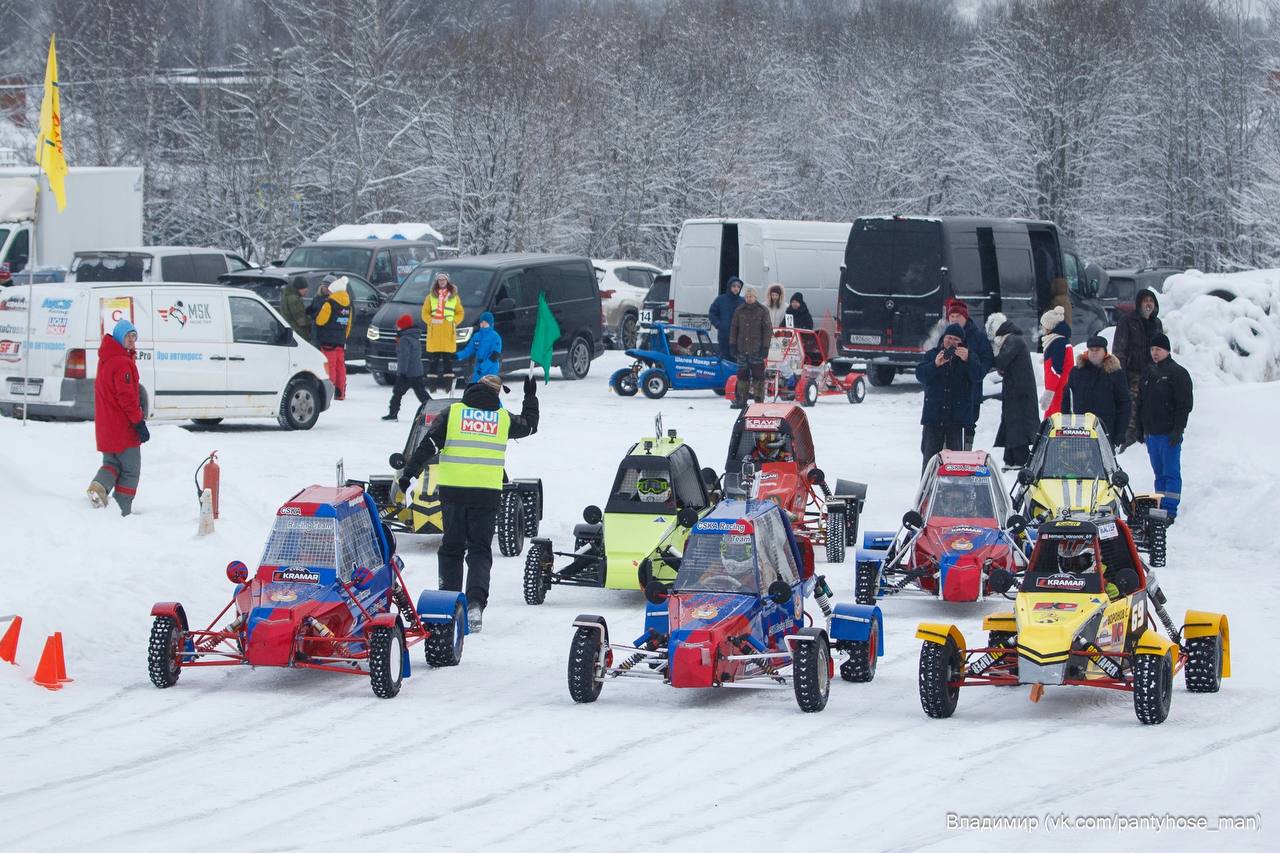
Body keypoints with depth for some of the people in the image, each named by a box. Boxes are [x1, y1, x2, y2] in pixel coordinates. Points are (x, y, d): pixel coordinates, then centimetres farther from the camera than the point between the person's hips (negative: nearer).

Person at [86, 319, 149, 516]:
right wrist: (139, 423, -16)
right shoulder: (123, 363, -17)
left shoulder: (106, 359, 13)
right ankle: (123, 510, 3)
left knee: (112, 462, 18)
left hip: (106, 428, 8)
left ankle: (99, 486, -9)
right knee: (130, 470, 3)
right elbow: (127, 397, -21)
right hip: (124, 429, -8)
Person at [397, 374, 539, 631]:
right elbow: (530, 425, 26)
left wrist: (409, 473, -4)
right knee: (480, 550, 4)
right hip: (487, 494, 0)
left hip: (453, 491, 0)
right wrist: (531, 398, 42)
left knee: (451, 547, 13)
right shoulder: (503, 418, 6)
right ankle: (475, 603, -16)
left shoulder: (452, 413, 2)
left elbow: (428, 445, -5)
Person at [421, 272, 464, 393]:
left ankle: (448, 383, 1)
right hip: (434, 332, 0)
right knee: (433, 359, -3)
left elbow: (460, 313, 13)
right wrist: (431, 321, -8)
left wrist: (454, 322, -4)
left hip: (448, 332, 0)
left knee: (448, 359, -1)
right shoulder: (431, 297, 11)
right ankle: (432, 383, -2)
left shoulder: (454, 297, 11)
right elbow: (425, 313, 10)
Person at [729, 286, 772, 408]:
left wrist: (765, 347, -7)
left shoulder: (763, 311, -1)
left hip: (757, 350, -3)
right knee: (742, 375, 6)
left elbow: (767, 330, -2)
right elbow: (734, 328, 13)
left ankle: (759, 400, 1)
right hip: (742, 349, 3)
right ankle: (740, 401, 10)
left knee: (758, 374, -3)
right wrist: (732, 344, 7)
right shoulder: (739, 311, 9)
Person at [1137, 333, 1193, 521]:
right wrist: (1140, 429, 16)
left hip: (1169, 433, -7)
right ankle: (1160, 507, 14)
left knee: (1171, 472, -6)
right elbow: (1141, 403, 21)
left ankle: (1169, 510, -8)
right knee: (1159, 472, 10)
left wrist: (1178, 430, -16)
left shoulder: (1178, 373, -5)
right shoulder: (1148, 373, 16)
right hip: (1151, 433, 7)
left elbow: (1185, 404, -10)